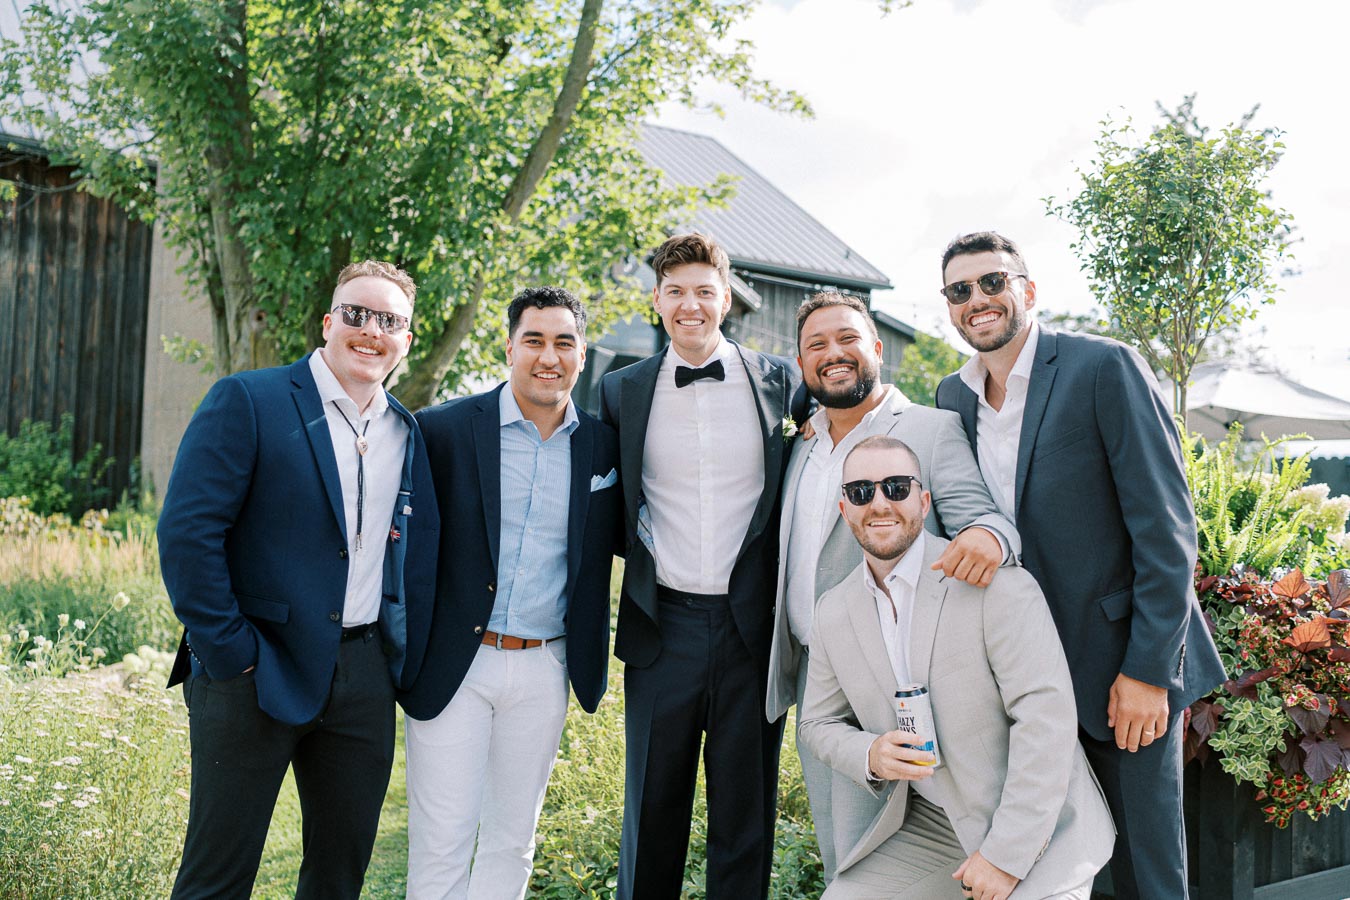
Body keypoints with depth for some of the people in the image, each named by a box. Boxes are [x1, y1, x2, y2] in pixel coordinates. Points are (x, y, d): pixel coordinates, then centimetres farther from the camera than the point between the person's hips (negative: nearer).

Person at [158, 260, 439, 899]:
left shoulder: (410, 434, 10)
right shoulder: (247, 402, -6)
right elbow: (186, 531, -12)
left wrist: (406, 658, 4)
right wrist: (232, 654, -14)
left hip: (367, 677, 5)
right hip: (257, 674, -4)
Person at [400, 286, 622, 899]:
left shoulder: (603, 446, 3)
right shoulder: (446, 427, -6)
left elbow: (626, 539, 13)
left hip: (544, 670, 3)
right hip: (456, 664, -3)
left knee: (511, 842, 16)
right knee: (441, 845, 4)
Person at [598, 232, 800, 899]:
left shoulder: (779, 380, 3)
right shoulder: (622, 391, 5)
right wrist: (643, 548, 4)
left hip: (753, 622, 0)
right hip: (664, 625, 1)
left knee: (747, 809, 10)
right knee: (653, 807, 10)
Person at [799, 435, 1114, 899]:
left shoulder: (994, 582, -17)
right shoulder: (833, 613, 1)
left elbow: (1046, 714, -21)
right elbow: (820, 722, 11)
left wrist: (1006, 853, -21)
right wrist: (869, 756, -12)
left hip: (1036, 826, -4)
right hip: (926, 825, 5)